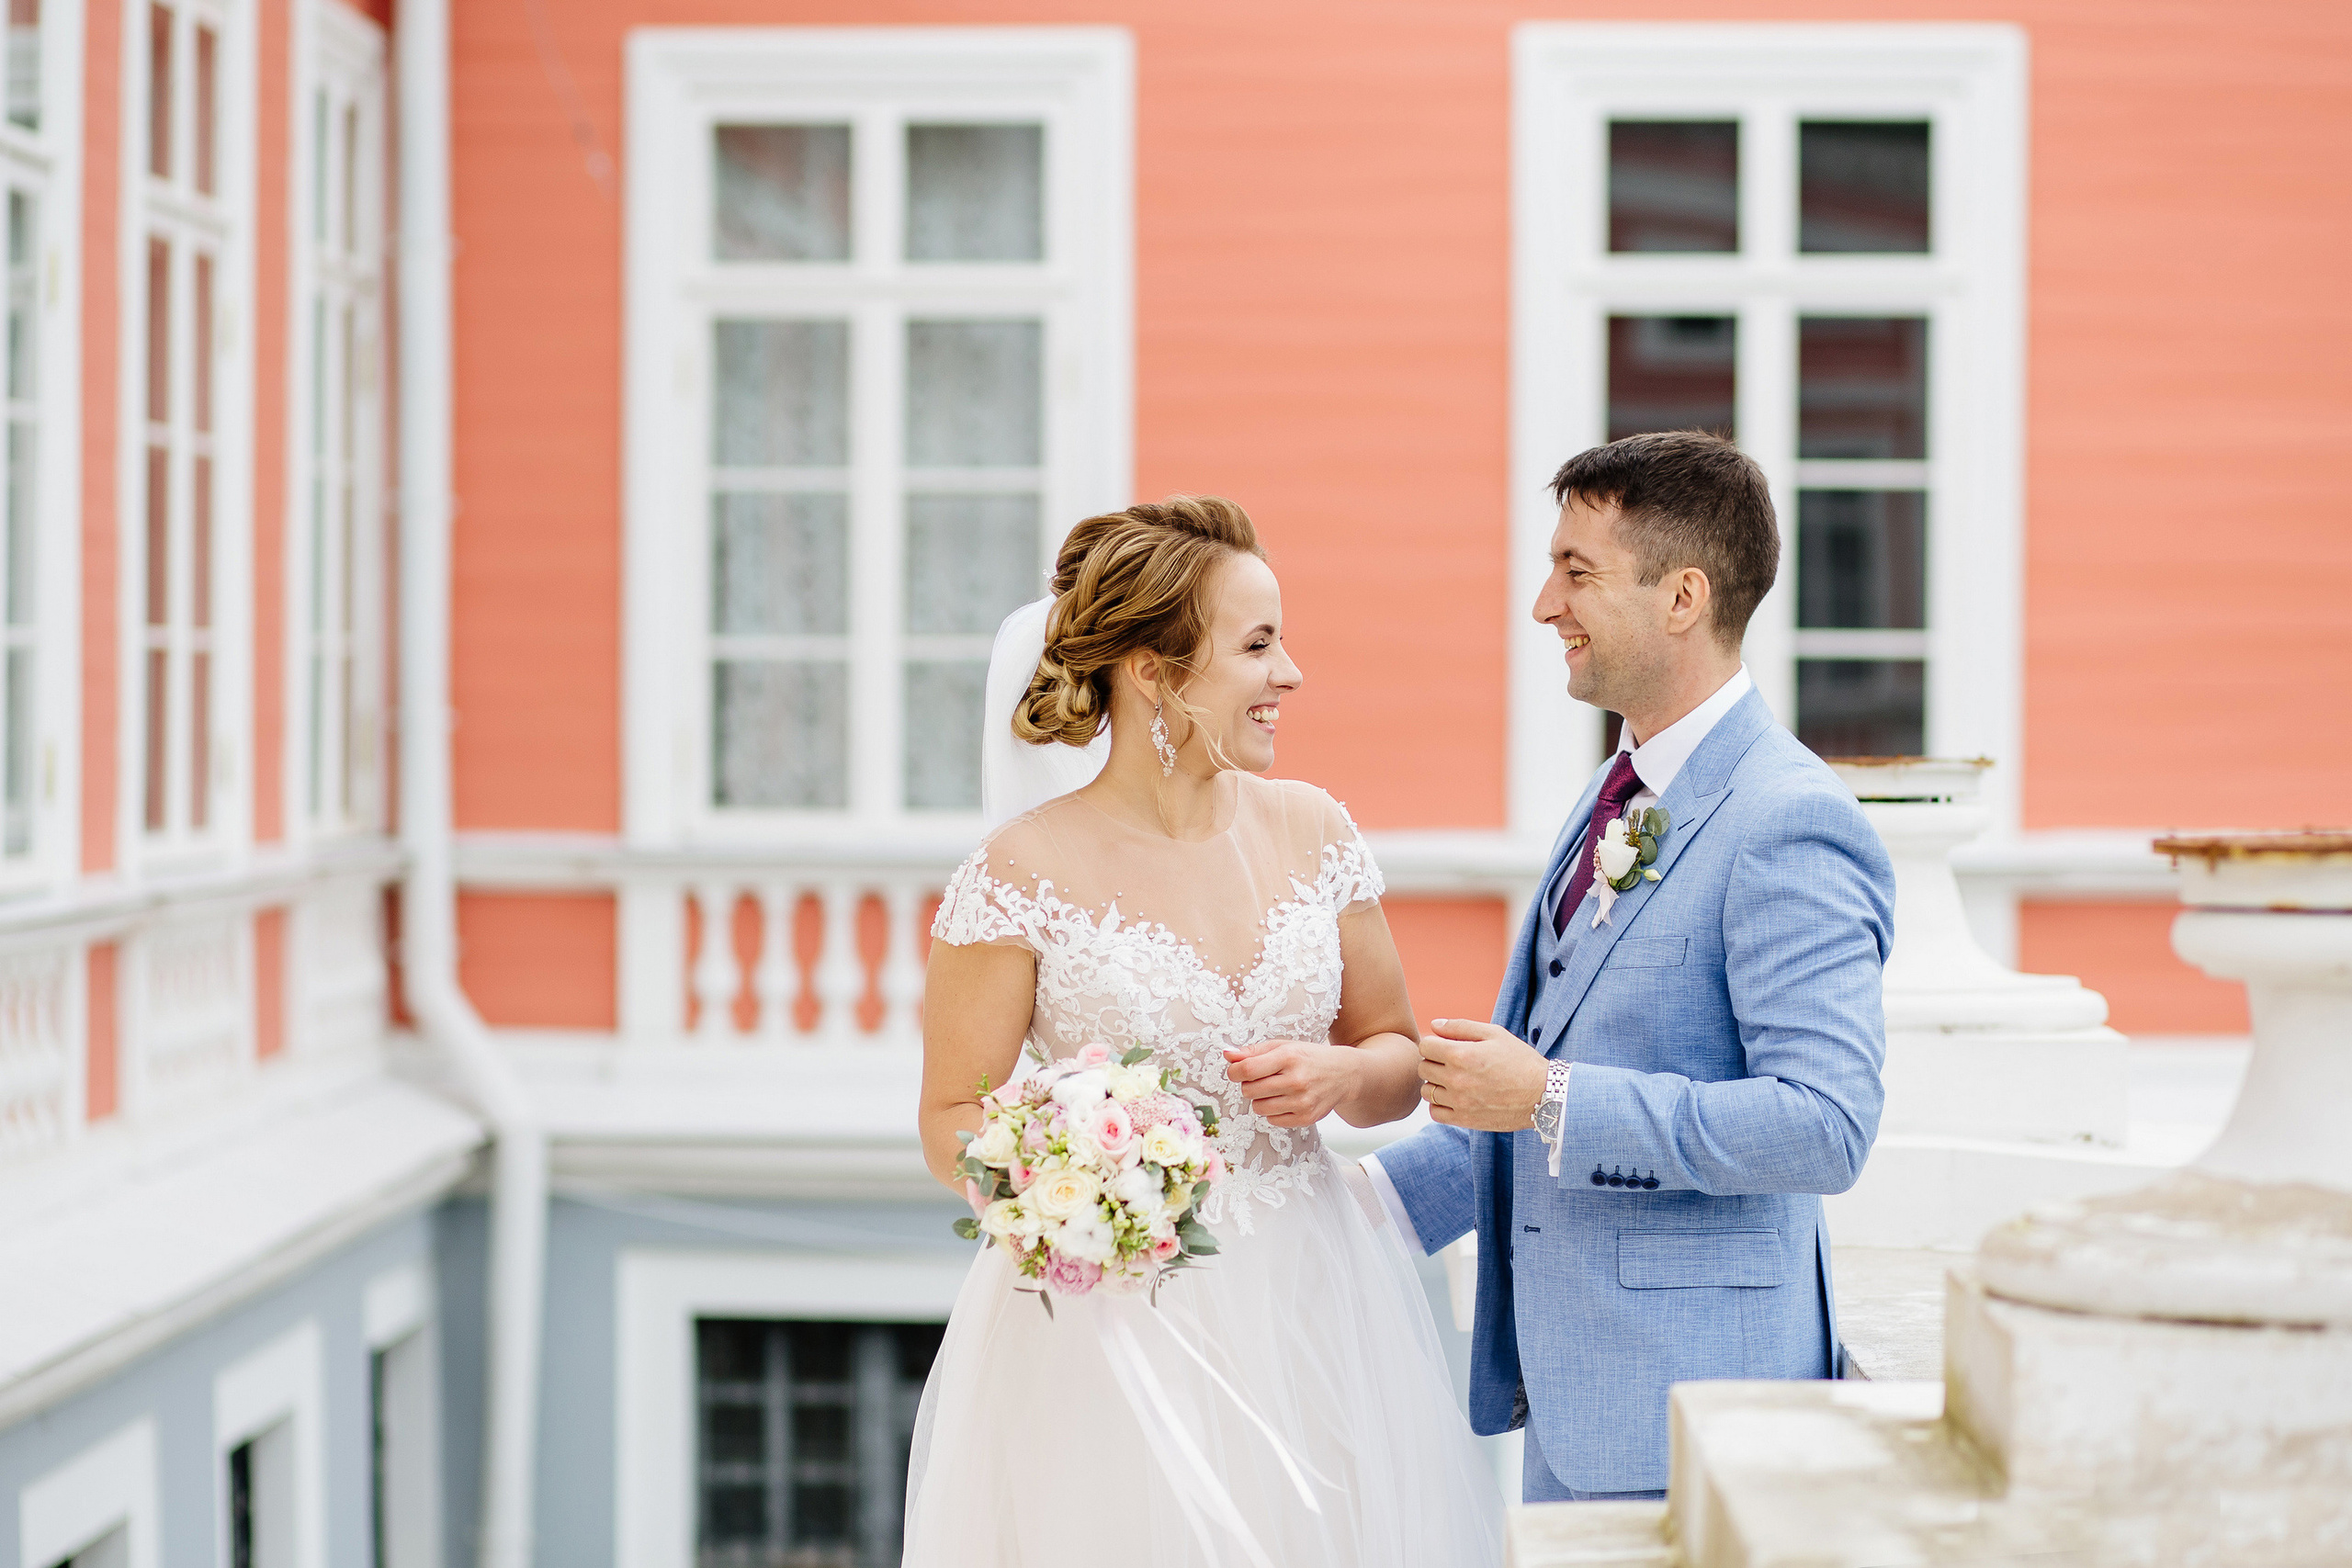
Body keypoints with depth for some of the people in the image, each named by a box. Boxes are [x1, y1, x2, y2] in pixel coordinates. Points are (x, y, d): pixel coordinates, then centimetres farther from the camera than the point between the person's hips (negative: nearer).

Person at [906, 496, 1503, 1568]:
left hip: (1309, 1315, 4)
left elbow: (1401, 1059, 13)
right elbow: (952, 1122, -5)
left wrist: (1341, 1077, -9)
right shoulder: (1026, 872, -9)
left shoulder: (1312, 832, 4)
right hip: (1111, 1321, -4)